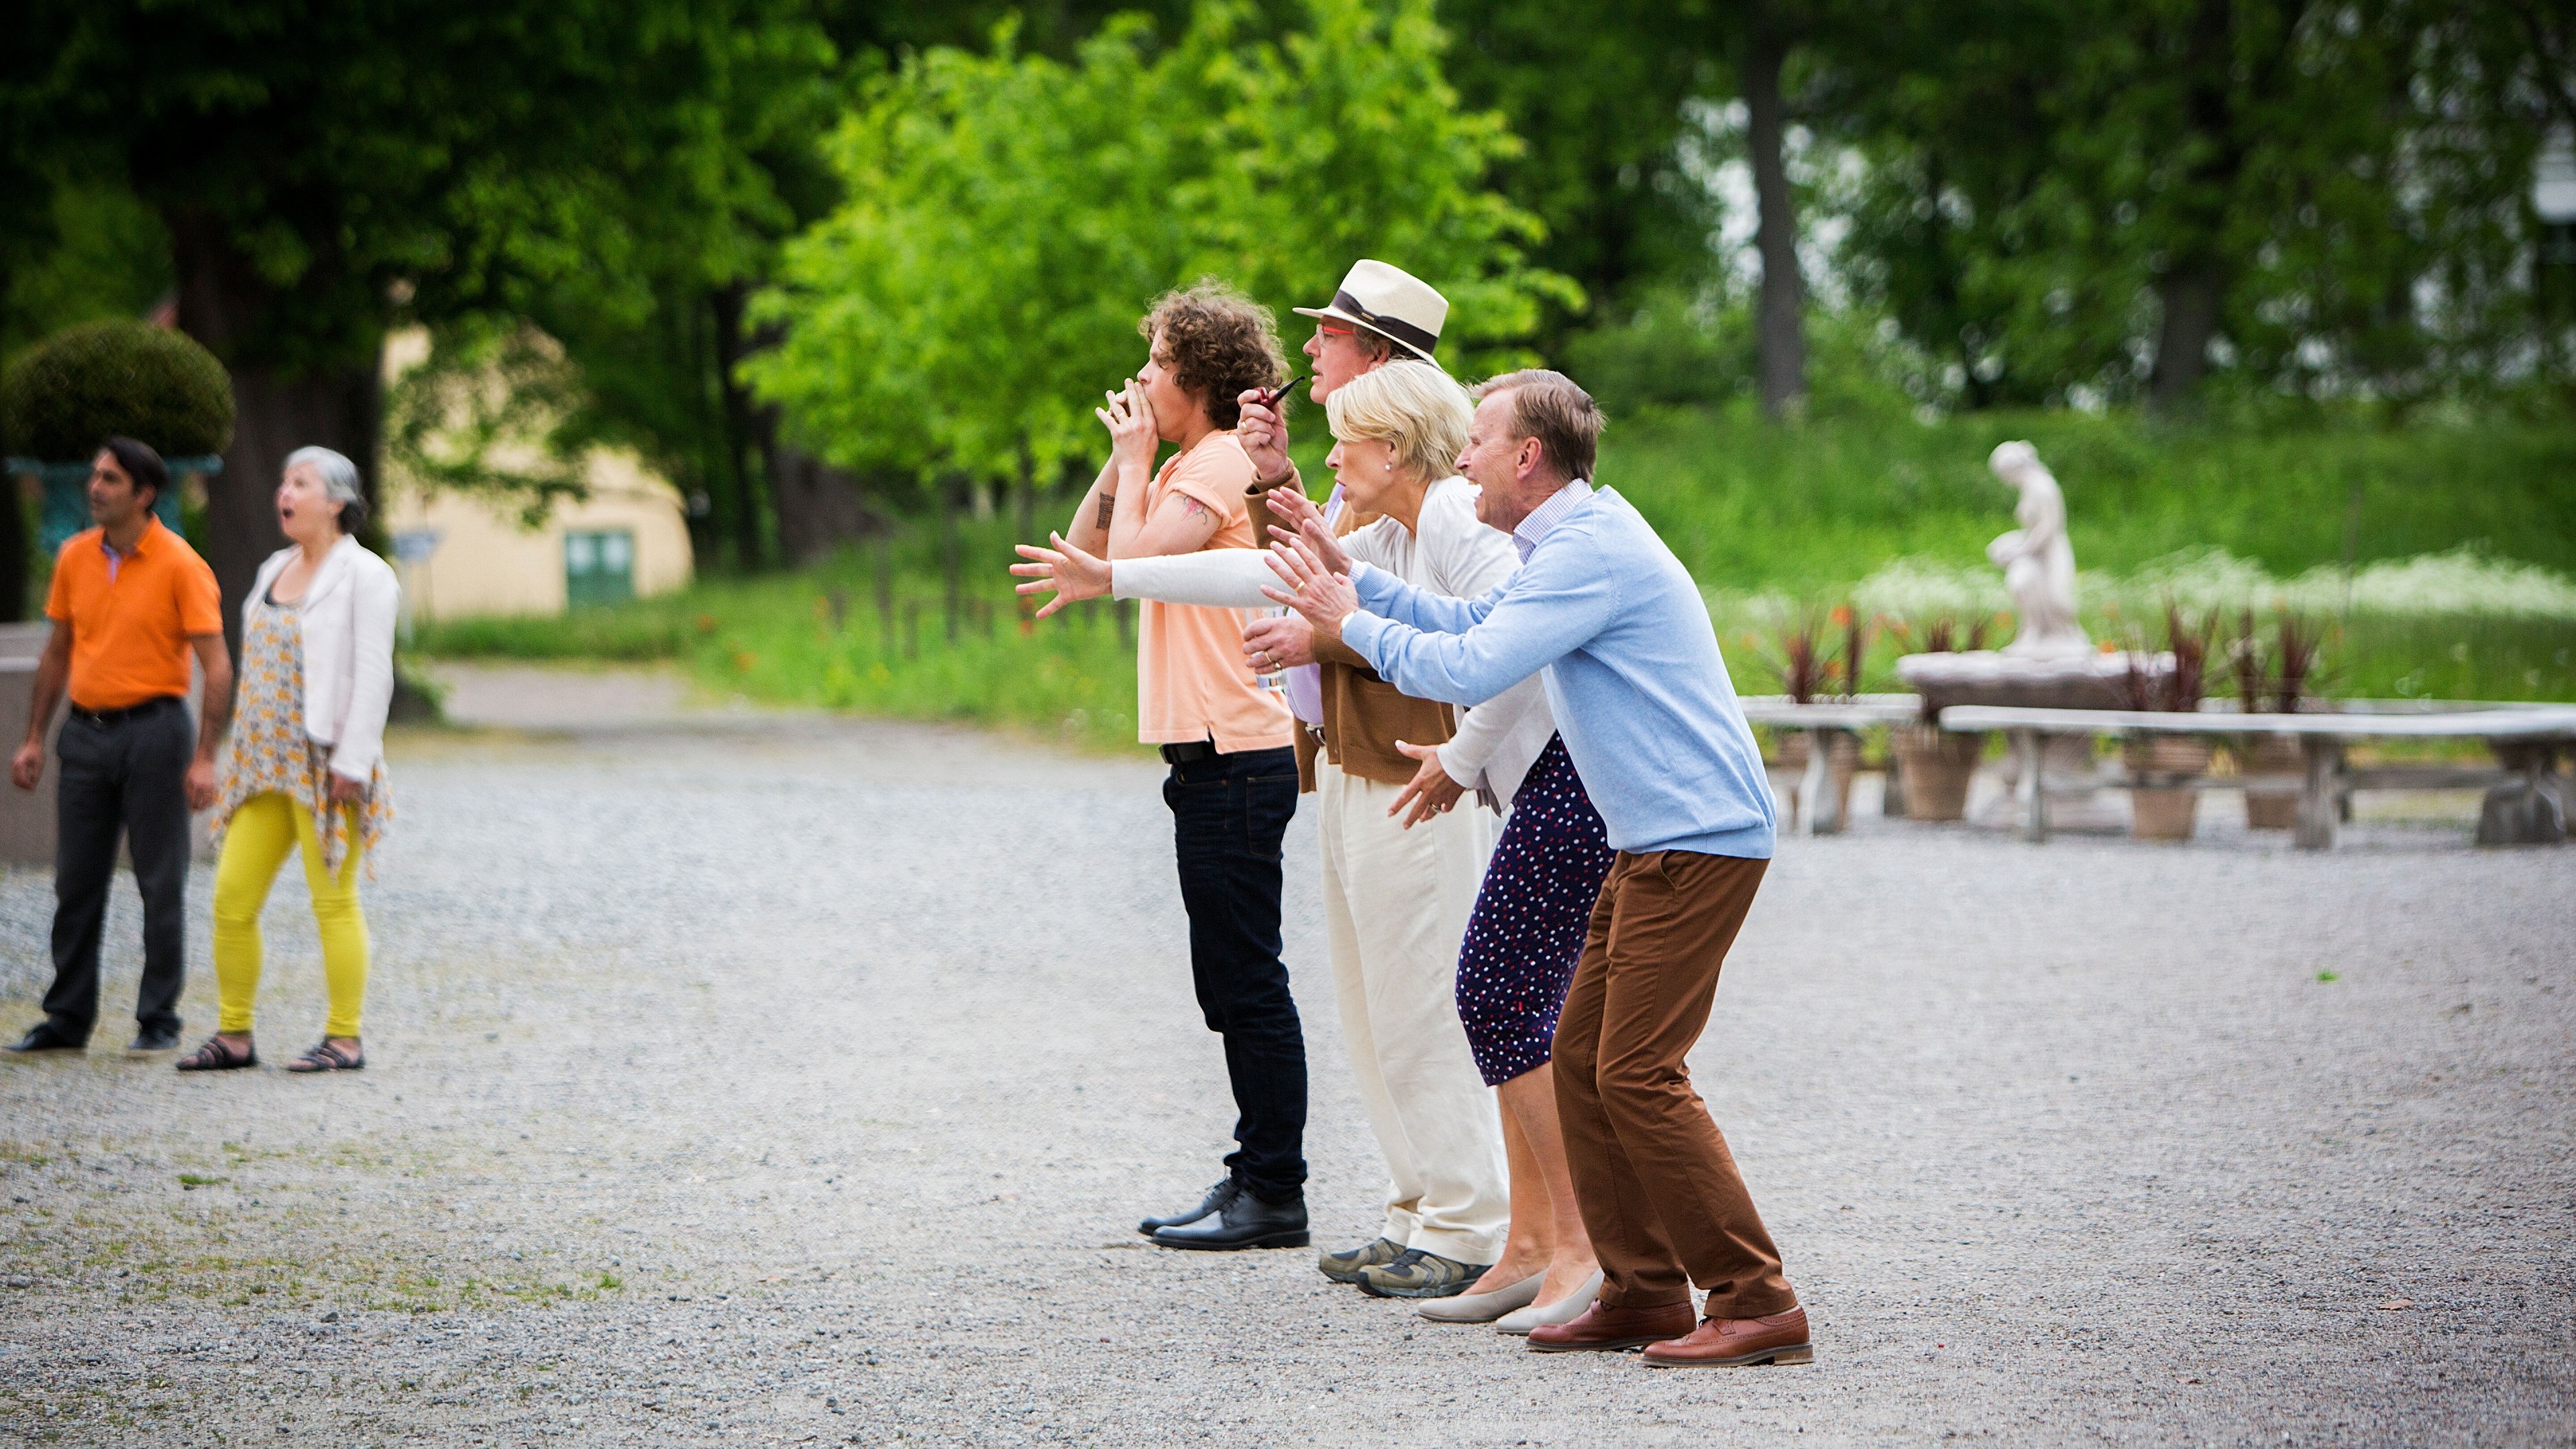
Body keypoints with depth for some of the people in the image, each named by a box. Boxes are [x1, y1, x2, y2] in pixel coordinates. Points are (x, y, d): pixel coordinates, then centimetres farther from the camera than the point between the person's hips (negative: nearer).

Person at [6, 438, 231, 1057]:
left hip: (153, 731, -5)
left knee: (161, 883, 0)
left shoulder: (180, 565, -9)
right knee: (76, 882, 7)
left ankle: (159, 1020, 8)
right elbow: (58, 653, 17)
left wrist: (204, 759, -17)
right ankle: (68, 1018, 15)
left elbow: (216, 667, -10)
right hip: (86, 729, 5)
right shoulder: (74, 557, 7)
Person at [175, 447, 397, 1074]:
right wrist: (242, 755, 16)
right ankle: (234, 1035, 11)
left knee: (333, 902, -3)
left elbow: (372, 674, -12)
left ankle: (345, 1039, 5)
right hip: (265, 762, 7)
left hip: (325, 764, -7)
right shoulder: (275, 570, 16)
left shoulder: (363, 575, -6)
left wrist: (352, 762, -18)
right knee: (232, 899, 3)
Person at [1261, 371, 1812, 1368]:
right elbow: (1472, 623, 27)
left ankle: (1757, 1305, -10)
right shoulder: (1573, 541, 18)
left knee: (1638, 1071, -12)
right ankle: (1645, 1292, 13)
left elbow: (1467, 670, -20)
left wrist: (1352, 625, -6)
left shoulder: (1591, 549, -16)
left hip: (1699, 842, -11)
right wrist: (1354, 578, 22)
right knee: (1584, 1056, 10)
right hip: (1660, 841, 11)